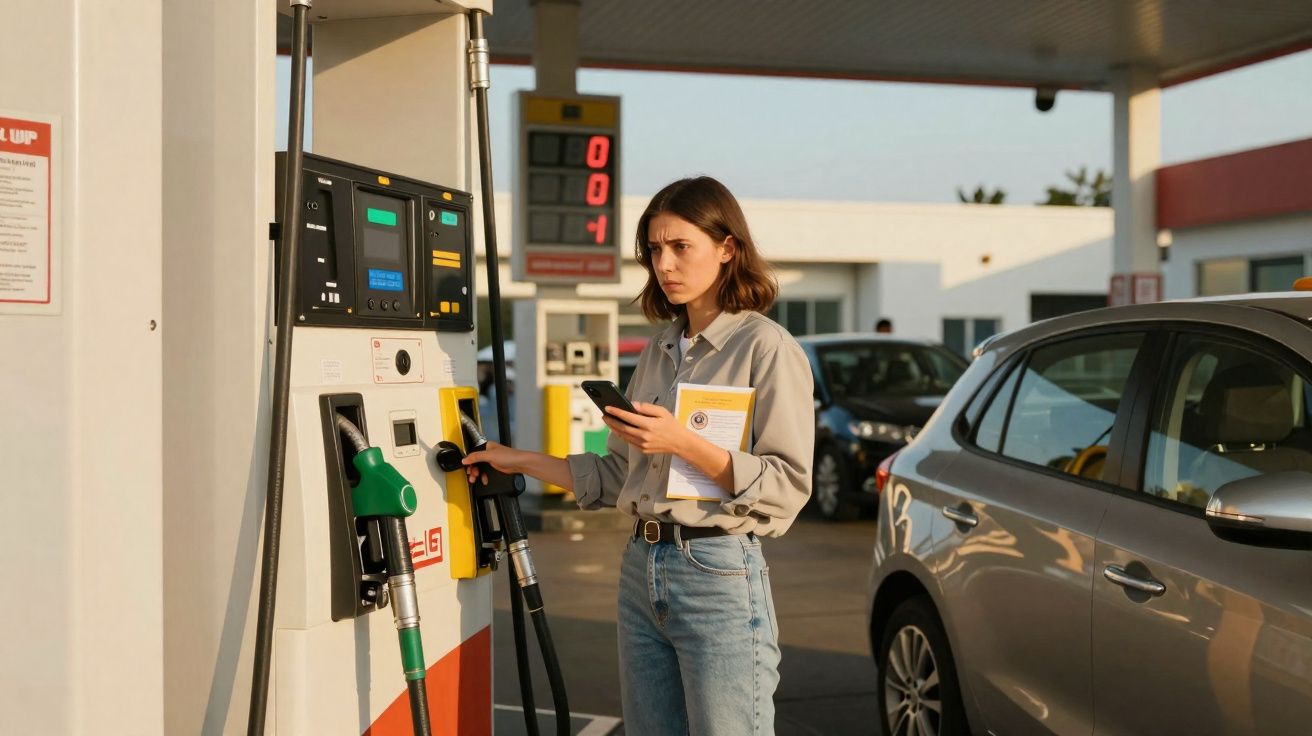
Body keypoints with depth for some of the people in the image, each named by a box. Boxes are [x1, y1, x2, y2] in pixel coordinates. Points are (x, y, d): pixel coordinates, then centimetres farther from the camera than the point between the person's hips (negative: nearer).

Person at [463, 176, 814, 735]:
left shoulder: (766, 348, -7)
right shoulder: (657, 353, 14)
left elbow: (788, 486, -14)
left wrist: (683, 443, -21)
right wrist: (520, 461, 14)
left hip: (720, 574, -7)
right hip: (641, 569, 7)